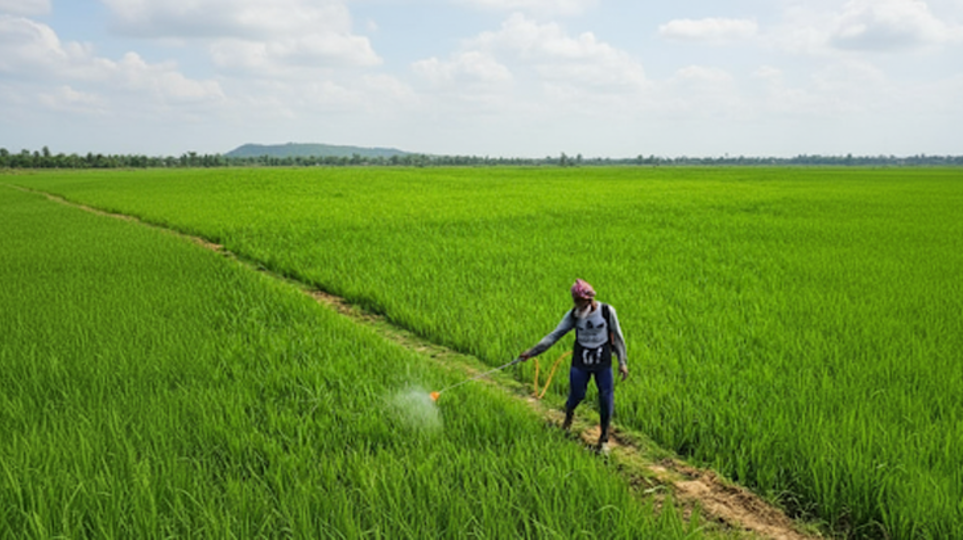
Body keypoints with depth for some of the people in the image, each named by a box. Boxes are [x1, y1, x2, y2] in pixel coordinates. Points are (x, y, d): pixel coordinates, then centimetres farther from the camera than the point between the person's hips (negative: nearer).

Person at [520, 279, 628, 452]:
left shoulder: (607, 311, -11)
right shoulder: (573, 314, -7)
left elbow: (617, 337, -1)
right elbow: (555, 335, -8)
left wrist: (622, 362, -2)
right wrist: (532, 351, -14)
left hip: (603, 363, 0)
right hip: (580, 362, 1)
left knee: (606, 398, -2)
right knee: (576, 395, 3)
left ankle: (604, 438, 17)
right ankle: (568, 416, 41)